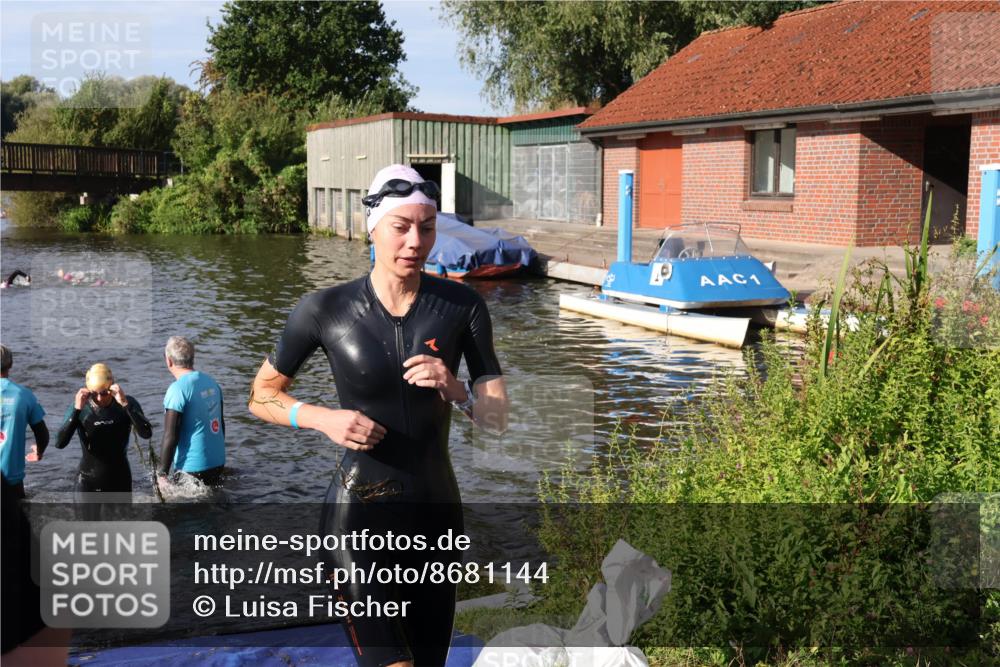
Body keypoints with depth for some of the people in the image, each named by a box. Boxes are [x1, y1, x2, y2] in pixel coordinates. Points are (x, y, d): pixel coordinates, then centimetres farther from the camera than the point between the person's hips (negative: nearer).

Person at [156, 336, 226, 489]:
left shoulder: (177, 390, -17)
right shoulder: (211, 382, 6)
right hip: (218, 464, 7)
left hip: (193, 469, -7)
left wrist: (162, 474, -12)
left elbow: (170, 437, -18)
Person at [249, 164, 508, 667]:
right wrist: (325, 419, -14)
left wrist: (455, 390, -22)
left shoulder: (461, 306, -5)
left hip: (437, 513, 3)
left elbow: (498, 418, -2)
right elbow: (261, 397, 4)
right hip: (360, 516, -3)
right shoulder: (327, 309, -9)